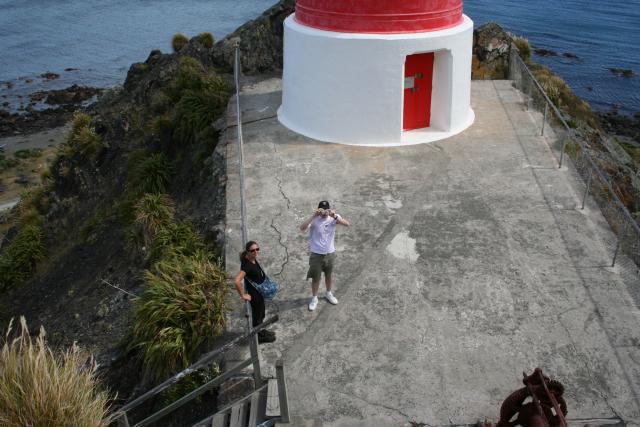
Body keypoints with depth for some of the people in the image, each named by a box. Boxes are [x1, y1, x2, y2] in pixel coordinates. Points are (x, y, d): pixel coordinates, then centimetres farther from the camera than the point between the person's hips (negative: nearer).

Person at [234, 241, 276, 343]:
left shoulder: (254, 260, -5)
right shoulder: (247, 265, -32)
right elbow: (237, 281, -41)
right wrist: (243, 295, -29)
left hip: (260, 292, 8)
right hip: (254, 294, -8)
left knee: (261, 313, 26)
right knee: (257, 314, 12)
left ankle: (261, 331, 48)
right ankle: (259, 336, 33)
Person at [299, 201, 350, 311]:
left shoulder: (333, 217, -10)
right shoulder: (314, 219, -18)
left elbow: (347, 224, -24)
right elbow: (302, 228, -34)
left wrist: (335, 217, -38)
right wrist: (313, 216, -40)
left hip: (330, 253, 3)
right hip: (316, 254, -3)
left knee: (328, 275, 23)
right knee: (316, 278, 11)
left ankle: (328, 294, 46)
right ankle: (314, 298, 32)